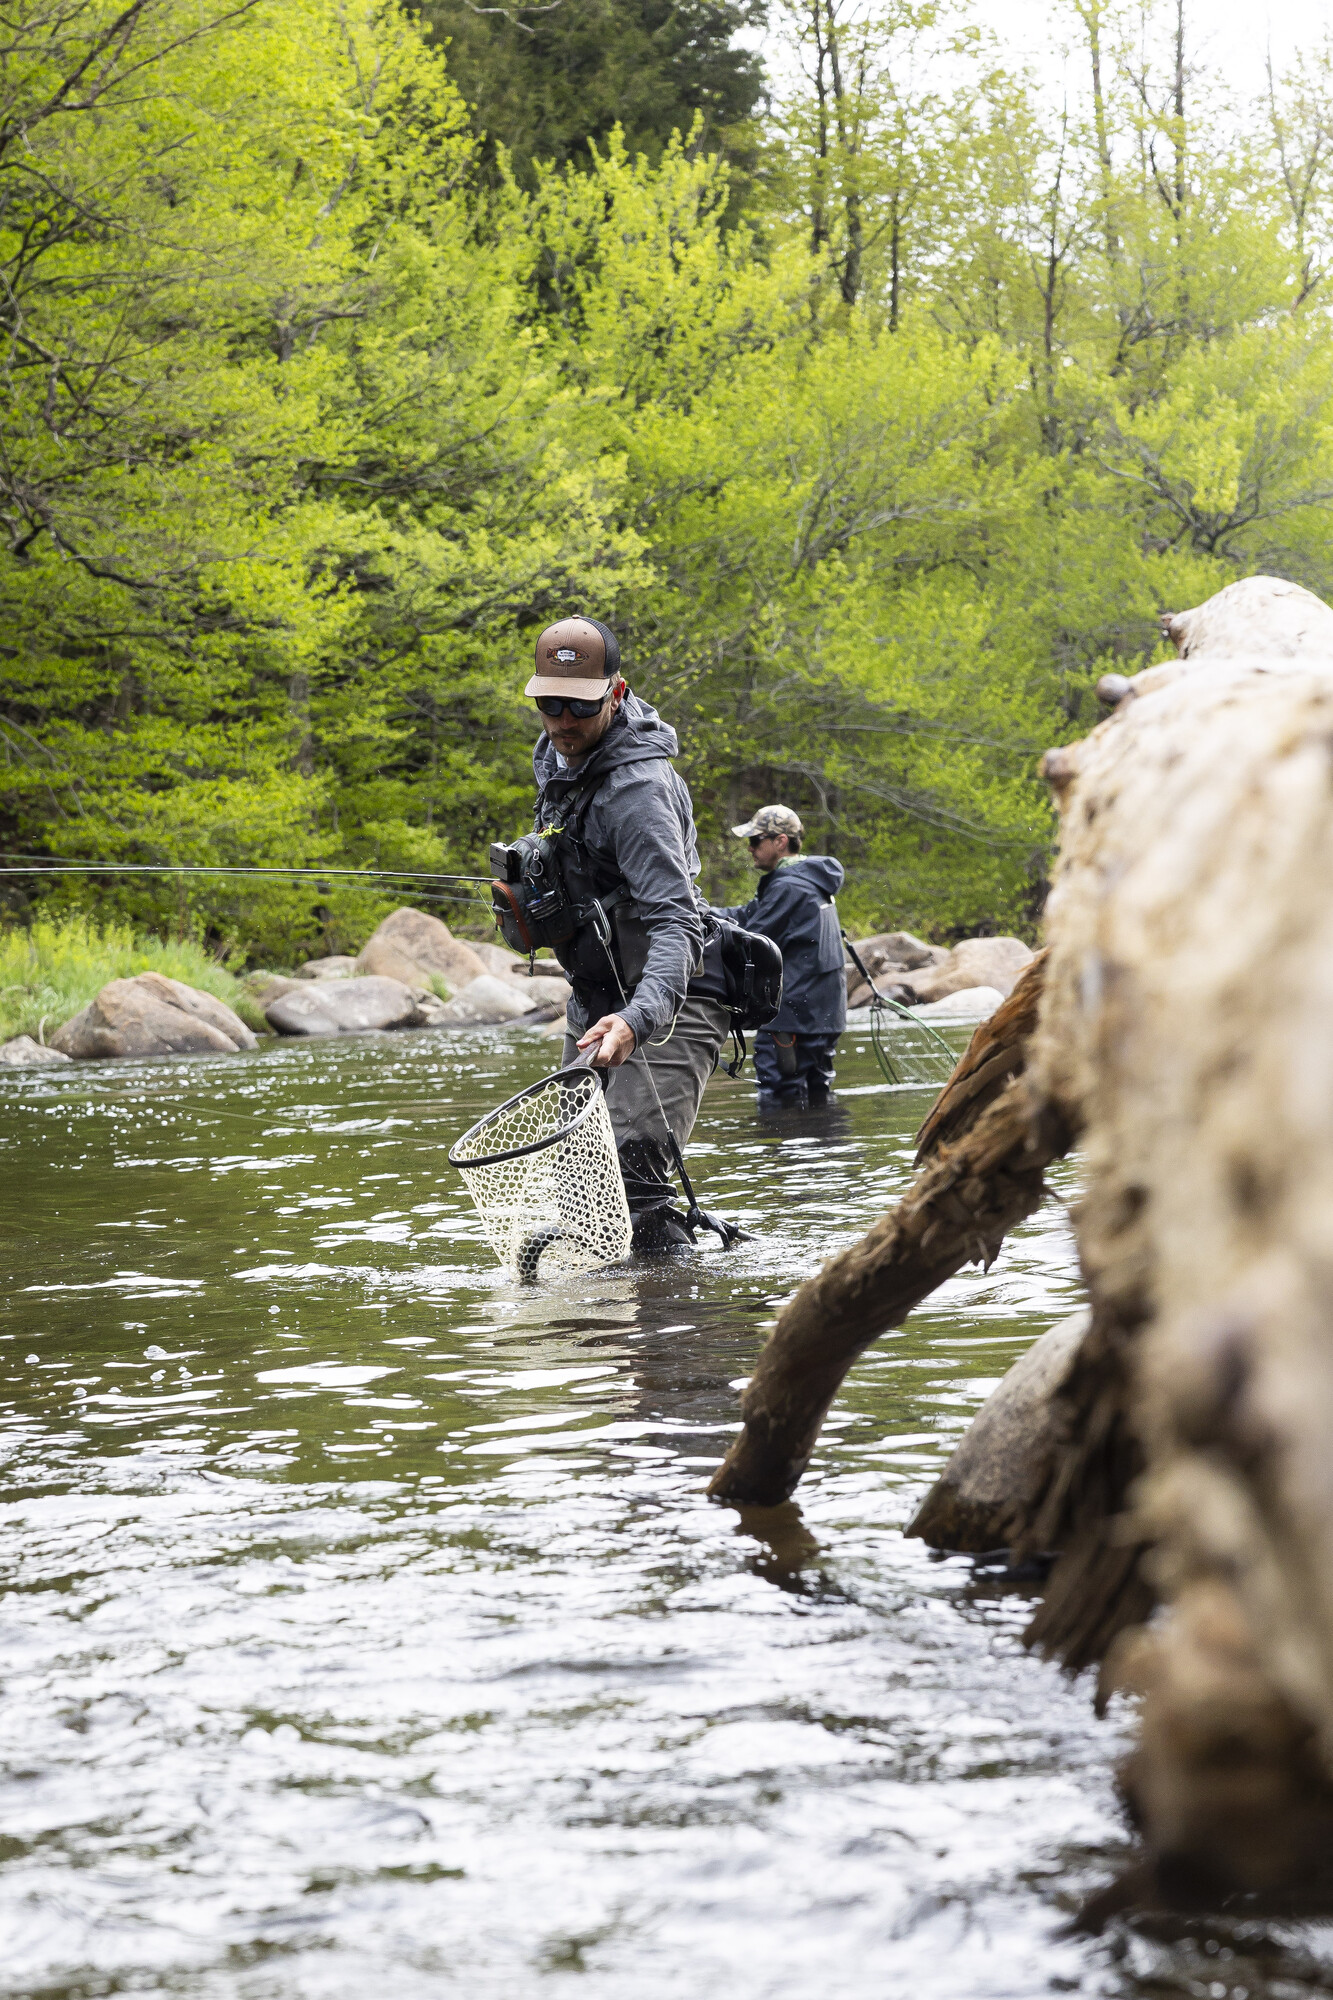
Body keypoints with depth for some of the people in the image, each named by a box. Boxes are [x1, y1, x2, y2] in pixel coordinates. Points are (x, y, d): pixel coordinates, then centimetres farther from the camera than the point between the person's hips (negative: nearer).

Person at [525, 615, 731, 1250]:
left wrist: (638, 1018, -51)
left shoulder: (637, 791, -26)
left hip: (663, 1000, -10)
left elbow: (674, 921, -37)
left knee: (629, 1176, -27)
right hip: (599, 996, 10)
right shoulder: (557, 753, 3)